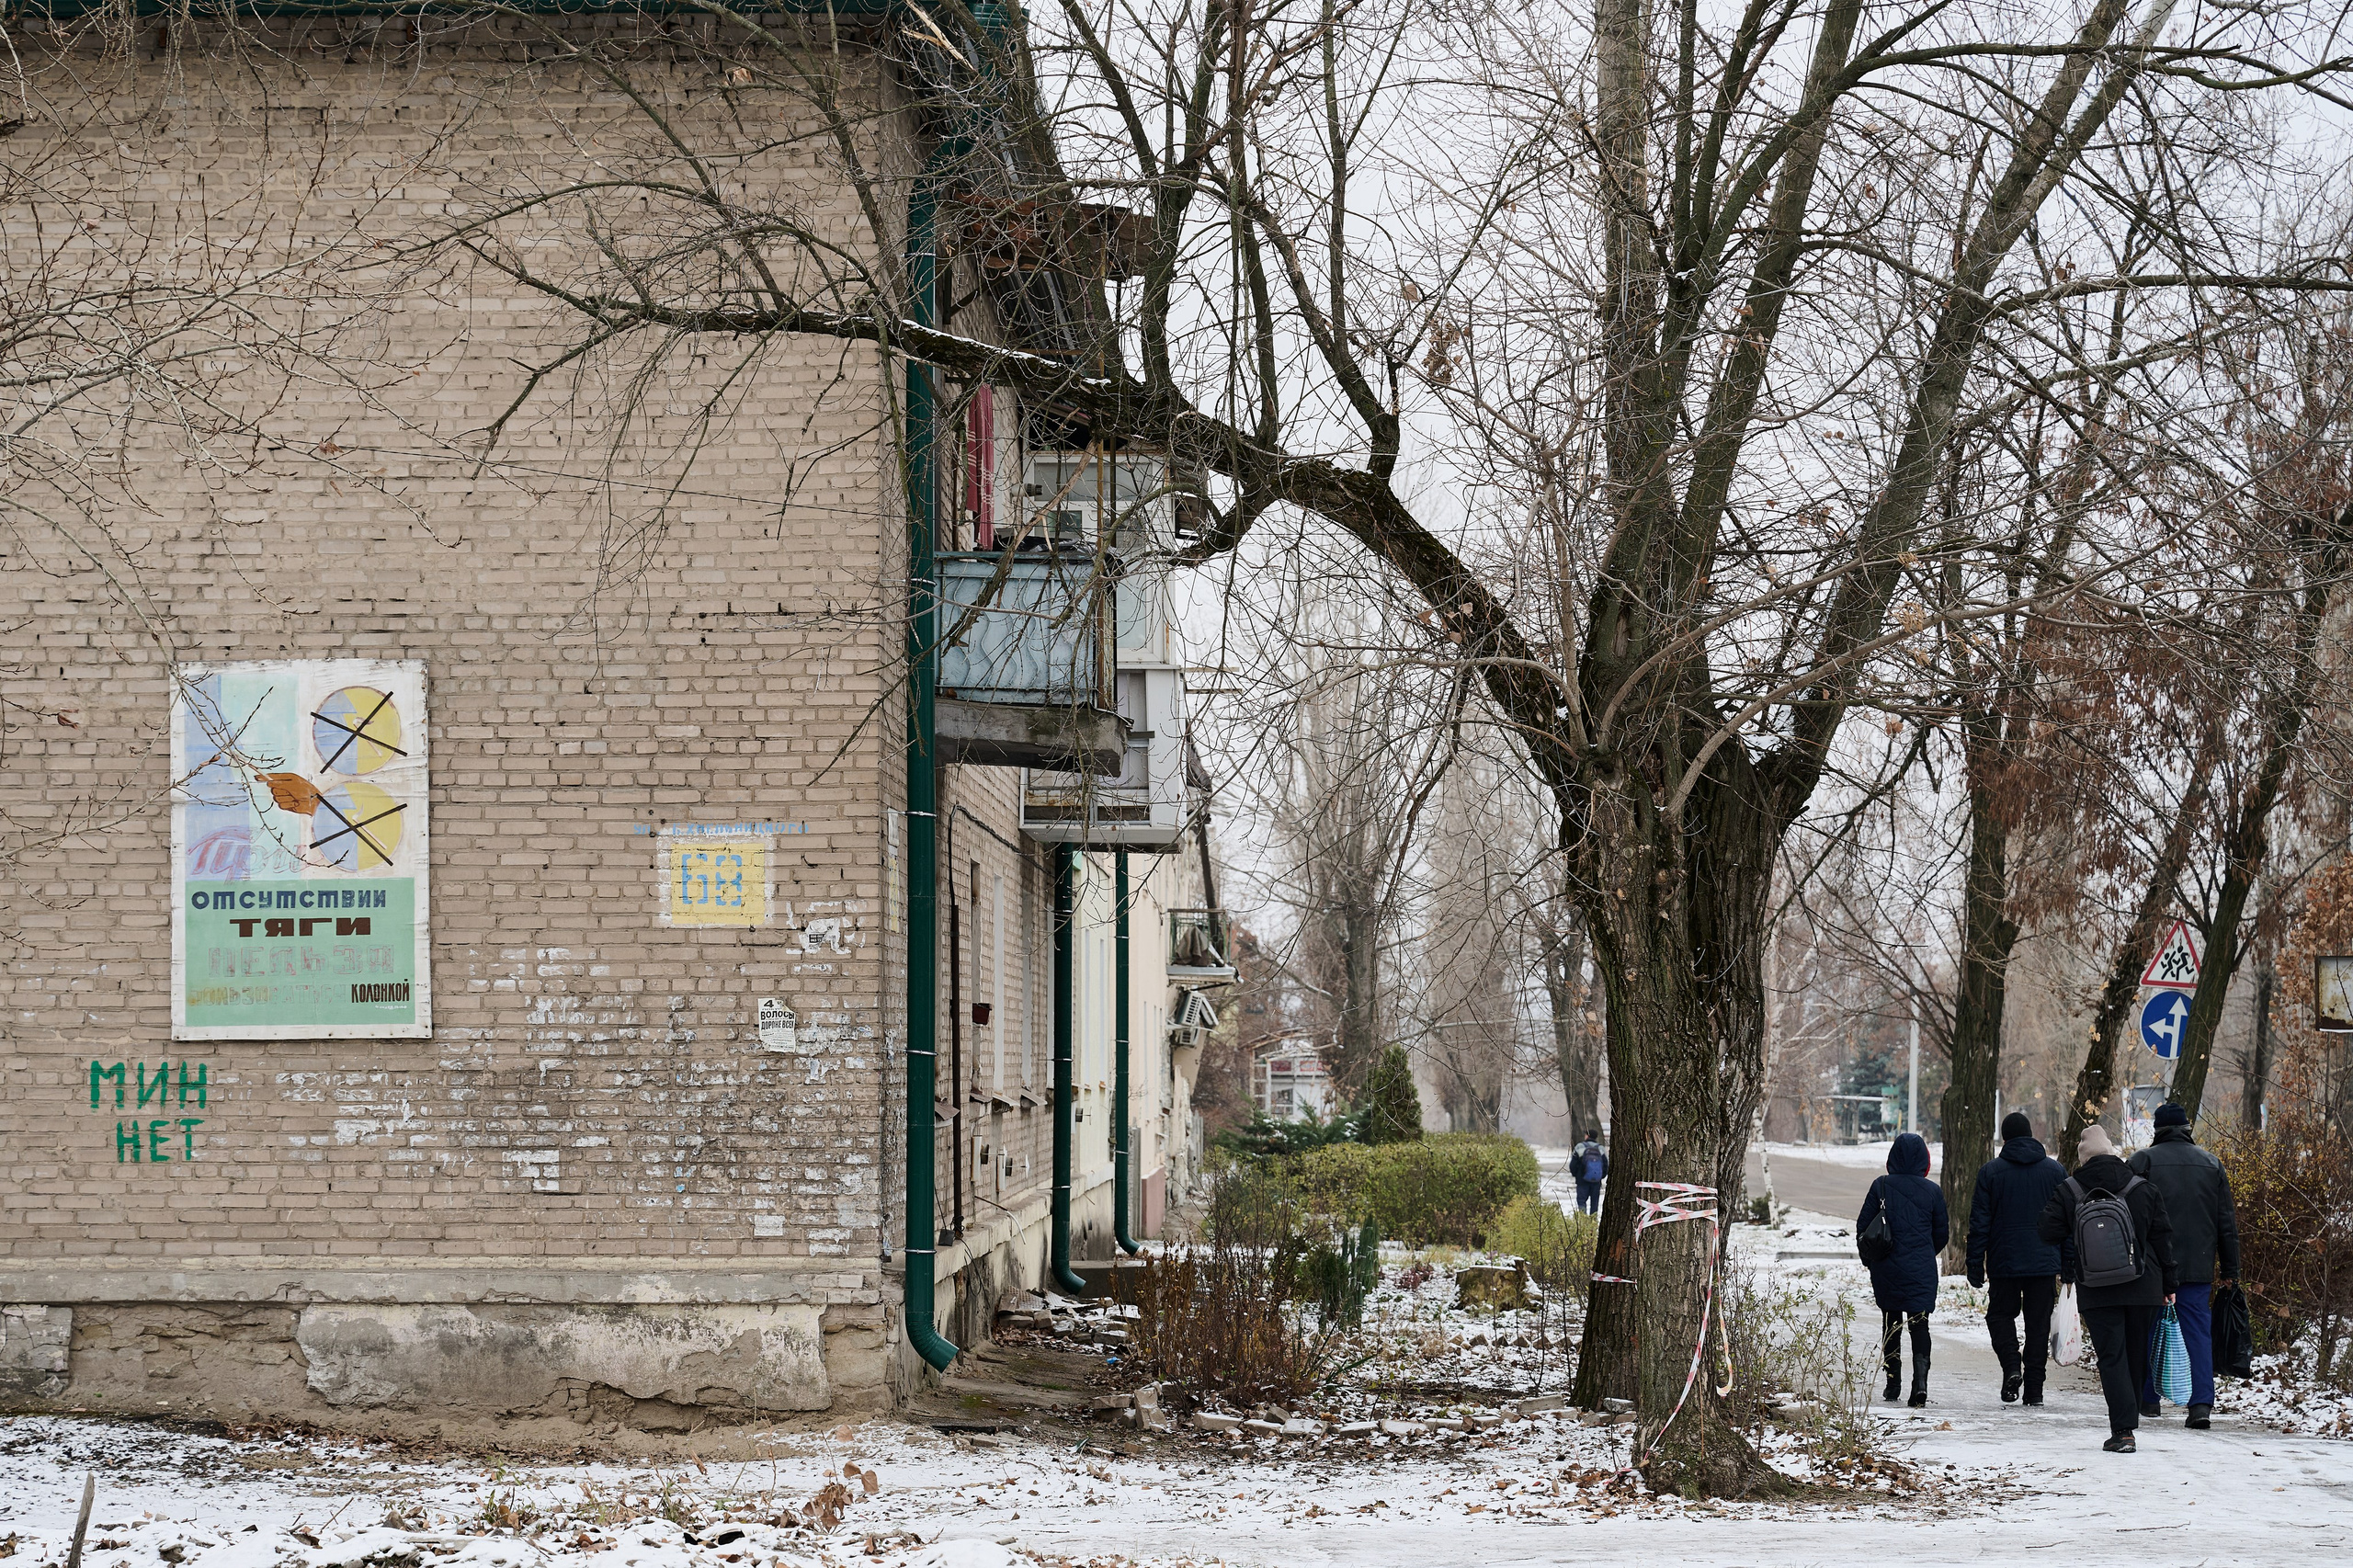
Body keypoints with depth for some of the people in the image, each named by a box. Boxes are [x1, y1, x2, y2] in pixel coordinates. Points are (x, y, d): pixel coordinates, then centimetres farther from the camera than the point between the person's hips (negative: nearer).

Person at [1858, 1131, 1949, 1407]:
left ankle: (1893, 1385, 20)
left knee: (1891, 1324, 15)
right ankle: (1920, 1381, -17)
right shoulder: (1932, 1191, -3)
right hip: (1921, 1271, 0)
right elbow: (1942, 1233, 5)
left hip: (1886, 1270, 1)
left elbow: (1862, 1227, -1)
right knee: (1919, 1325, 2)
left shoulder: (1881, 1186, -5)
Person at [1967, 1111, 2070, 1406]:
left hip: (2004, 1261, -2)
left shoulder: (1990, 1171, -2)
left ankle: (2012, 1366, -9)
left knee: (2000, 1314, 14)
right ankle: (2034, 1389, 7)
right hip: (2045, 1262, 2)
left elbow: (1979, 1223, -3)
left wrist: (1975, 1267, 2)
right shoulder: (2056, 1170, 4)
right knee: (2039, 1322, 8)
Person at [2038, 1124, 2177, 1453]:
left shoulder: (2067, 1192, -4)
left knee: (2111, 1357, -2)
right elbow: (2162, 1237, 3)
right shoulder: (2145, 1190, 0)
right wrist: (2168, 1284, 11)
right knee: (2137, 1353, 17)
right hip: (2143, 1288, 2)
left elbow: (2047, 1232, 0)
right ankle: (2130, 1418, 30)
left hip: (2096, 1291, -2)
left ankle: (2123, 1431, -12)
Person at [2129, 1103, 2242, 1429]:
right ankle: (2202, 1404, -9)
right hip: (2198, 1268, 2)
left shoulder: (2142, 1161, -2)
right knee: (2198, 1332, 2)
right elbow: (2227, 1223, 10)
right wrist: (2230, 1271, 15)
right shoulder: (2211, 1164, 8)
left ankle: (2147, 1399, 18)